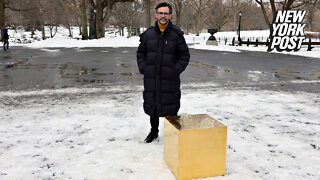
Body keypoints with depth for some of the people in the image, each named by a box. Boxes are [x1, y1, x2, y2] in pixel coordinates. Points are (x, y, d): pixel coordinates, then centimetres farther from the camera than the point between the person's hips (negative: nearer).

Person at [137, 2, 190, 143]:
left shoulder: (177, 34, -3)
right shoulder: (148, 33, 5)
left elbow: (185, 56, 1)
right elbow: (140, 52, 14)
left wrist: (175, 71, -8)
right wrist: (143, 68, 2)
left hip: (170, 79, -3)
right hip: (151, 78, 3)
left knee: (171, 107, 3)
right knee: (152, 105, 14)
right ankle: (154, 130, 34)